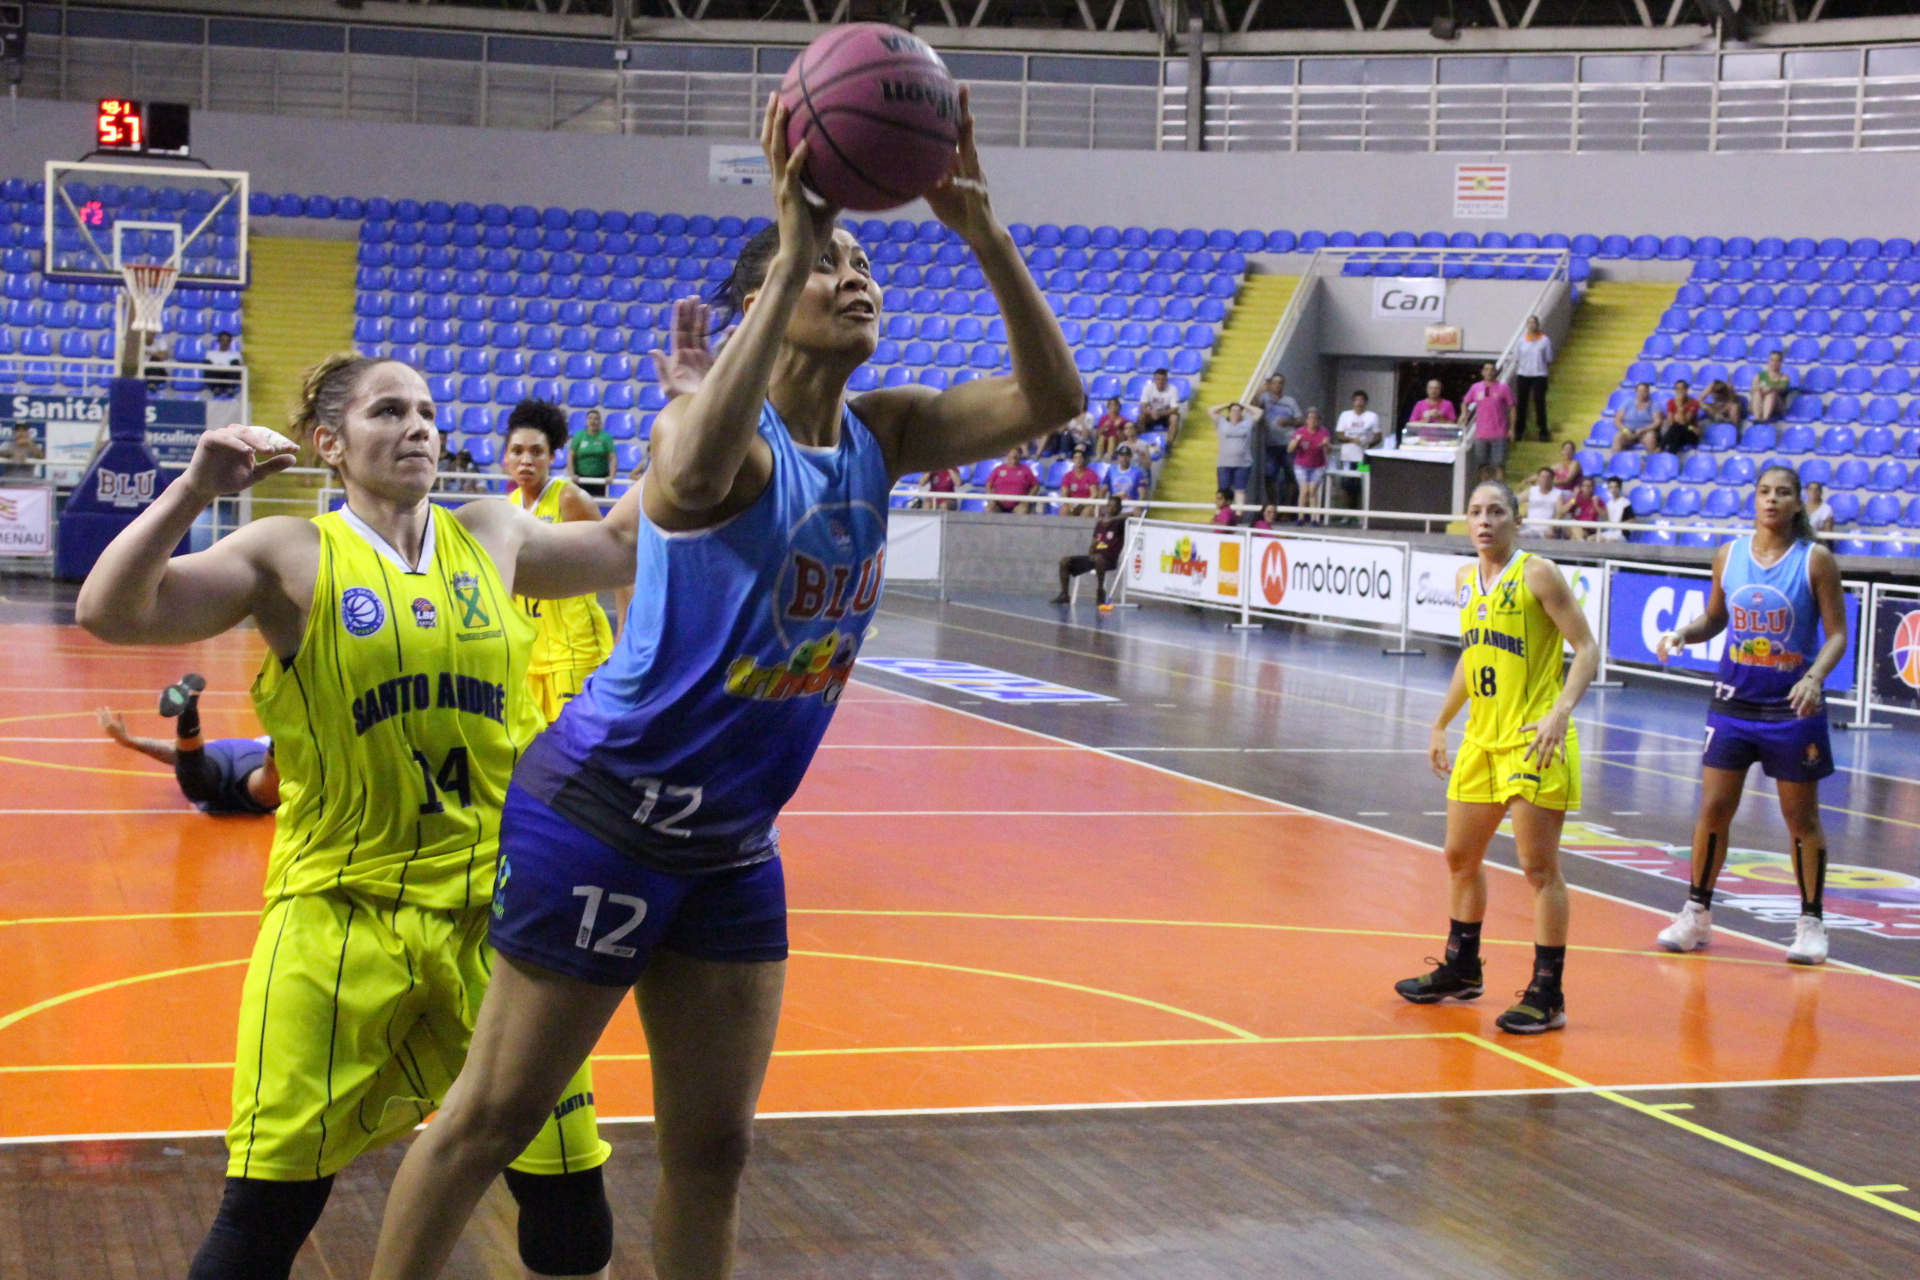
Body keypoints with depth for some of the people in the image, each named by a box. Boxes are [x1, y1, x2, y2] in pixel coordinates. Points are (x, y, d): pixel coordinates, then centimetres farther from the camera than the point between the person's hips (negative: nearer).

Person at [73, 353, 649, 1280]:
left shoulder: (488, 536, 9)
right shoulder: (290, 555, -2)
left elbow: (622, 547, 25)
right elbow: (110, 612, -12)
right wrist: (194, 491, -22)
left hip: (495, 908, 3)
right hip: (339, 911, -3)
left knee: (567, 1191, 6)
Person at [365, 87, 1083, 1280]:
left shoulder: (881, 435, 3)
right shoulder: (713, 431, -18)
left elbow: (1052, 397, -8)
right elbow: (697, 474, -44)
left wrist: (983, 232, -20)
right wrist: (791, 256, -42)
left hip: (734, 843, 7)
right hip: (607, 811, -7)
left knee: (714, 1145, 12)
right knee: (497, 1113, 3)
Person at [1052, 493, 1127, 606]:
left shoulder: (1119, 523, -1)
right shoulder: (1099, 524, 17)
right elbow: (1094, 544, 17)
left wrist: (1111, 519, -30)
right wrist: (1090, 553, -6)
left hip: (1110, 559, -6)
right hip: (1094, 557, 6)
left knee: (1098, 558, -42)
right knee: (1064, 561, -6)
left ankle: (1100, 591, -27)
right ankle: (1064, 595, -5)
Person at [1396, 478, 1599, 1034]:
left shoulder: (1538, 574, -10)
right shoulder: (1466, 579, 11)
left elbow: (1587, 648, -13)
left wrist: (1561, 711, -26)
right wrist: (1440, 725, 24)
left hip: (1534, 742, -8)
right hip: (1481, 738, 8)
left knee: (1539, 868, -6)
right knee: (1460, 857, 16)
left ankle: (1547, 994, -1)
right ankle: (1461, 971, 34)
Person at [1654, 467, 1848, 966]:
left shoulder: (1816, 560, -7)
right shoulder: (1729, 555, 3)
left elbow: (1837, 633, -7)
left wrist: (1815, 677, -23)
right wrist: (1683, 633, -6)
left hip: (1793, 706, -3)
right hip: (1733, 701, 3)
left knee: (1801, 817, 5)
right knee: (1713, 809, 3)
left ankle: (1811, 923, 16)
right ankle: (1697, 914, 15)